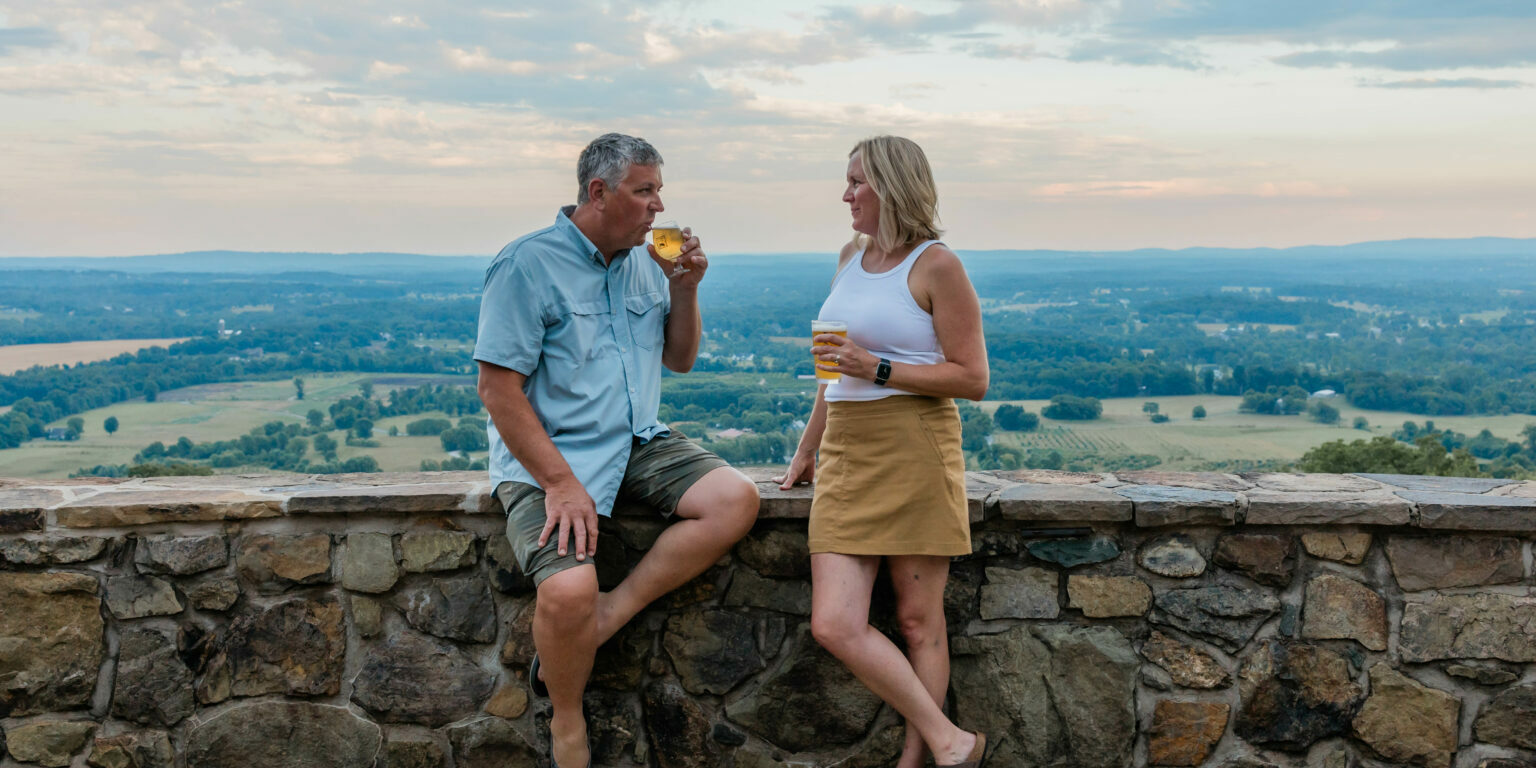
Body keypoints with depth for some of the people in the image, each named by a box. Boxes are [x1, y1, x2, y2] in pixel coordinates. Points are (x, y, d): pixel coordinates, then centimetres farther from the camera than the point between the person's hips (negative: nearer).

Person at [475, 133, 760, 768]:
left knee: (736, 500, -17)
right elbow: (498, 386, -14)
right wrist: (560, 482, -21)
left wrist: (685, 289, 1)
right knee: (569, 590, -29)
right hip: (549, 455, -7)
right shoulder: (529, 264, -10)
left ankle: (605, 618, -15)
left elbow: (679, 361, 20)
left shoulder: (645, 263, 12)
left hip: (638, 445, 7)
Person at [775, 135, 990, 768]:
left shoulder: (936, 266, -4)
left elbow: (973, 379, -7)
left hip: (914, 449, -6)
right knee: (834, 625, -6)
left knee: (919, 620, 0)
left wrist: (878, 369, -15)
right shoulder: (852, 258, 17)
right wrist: (807, 450, 27)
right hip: (846, 454, 6)